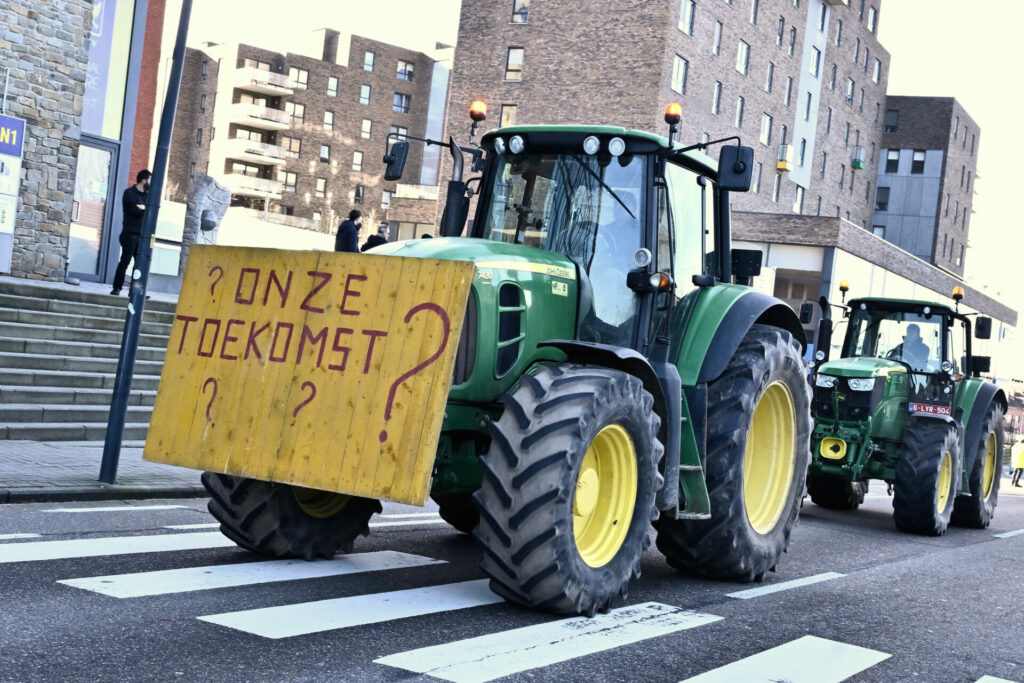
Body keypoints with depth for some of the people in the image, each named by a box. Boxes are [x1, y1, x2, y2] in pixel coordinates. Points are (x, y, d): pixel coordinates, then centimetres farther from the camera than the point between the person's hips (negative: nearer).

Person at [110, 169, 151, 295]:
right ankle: (117, 288, 2)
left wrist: (142, 208, -9)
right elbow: (134, 210, -15)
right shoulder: (129, 193, -2)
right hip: (130, 234, -5)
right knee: (125, 261, -4)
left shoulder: (148, 195, 17)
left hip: (143, 235, 5)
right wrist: (146, 209, 0)